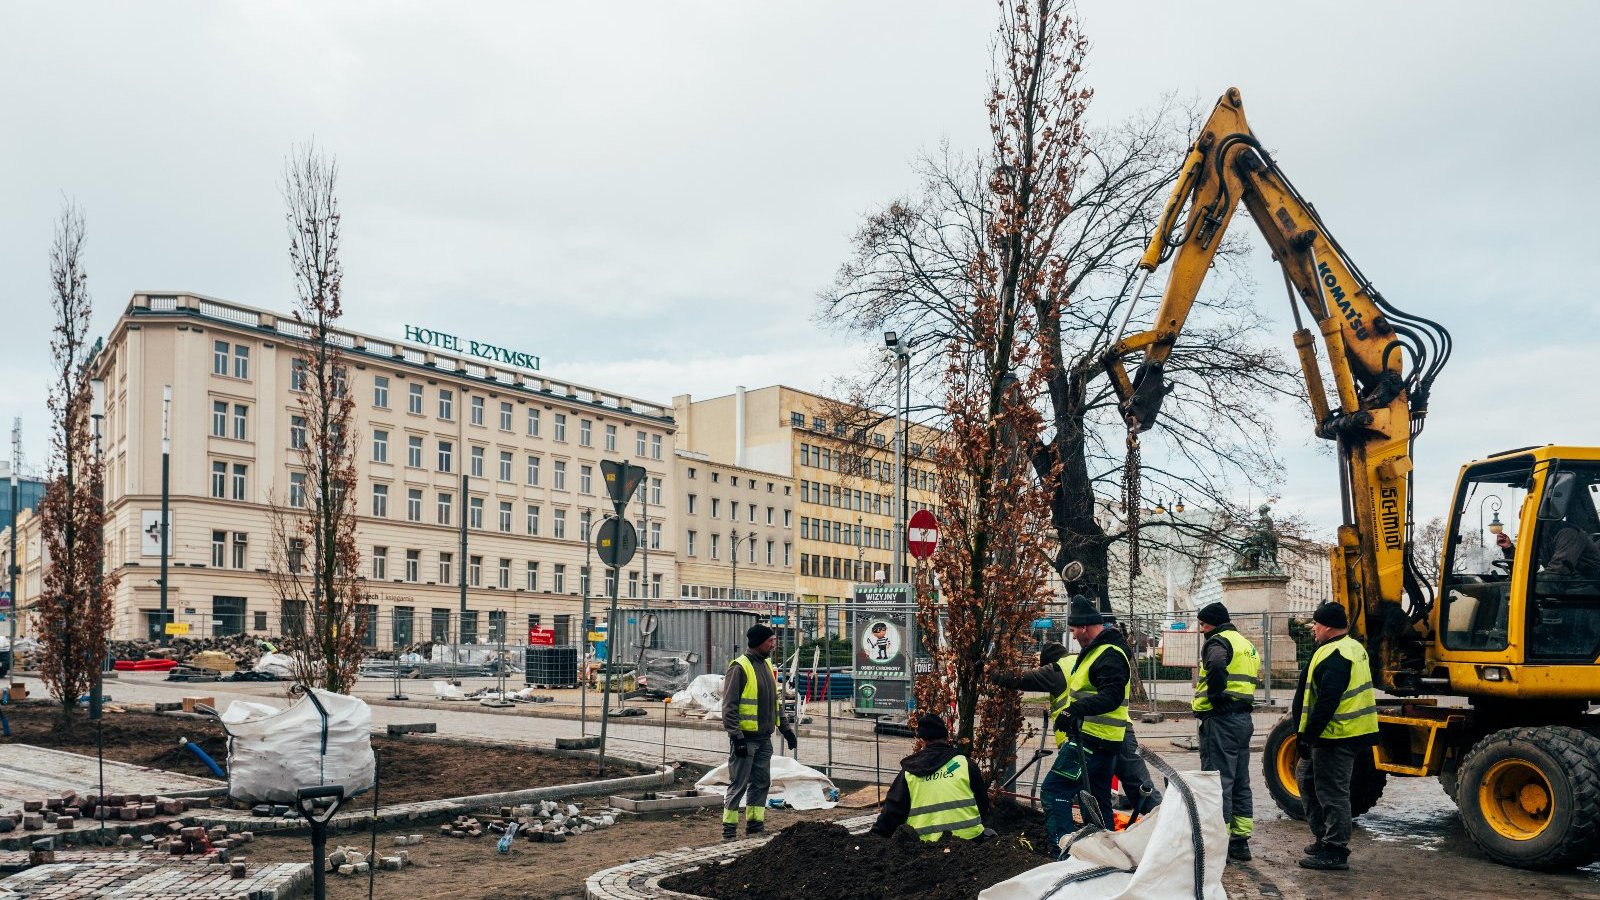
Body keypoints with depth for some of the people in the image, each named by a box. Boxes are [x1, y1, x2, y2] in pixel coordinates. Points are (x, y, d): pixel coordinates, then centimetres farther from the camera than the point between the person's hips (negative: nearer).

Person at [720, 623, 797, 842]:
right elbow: (729, 706, -16)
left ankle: (755, 826, 20)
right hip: (745, 738, -8)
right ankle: (729, 830, 5)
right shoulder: (739, 667, -13)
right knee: (738, 784, -2)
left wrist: (786, 728, 19)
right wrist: (736, 736, -21)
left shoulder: (767, 665, 14)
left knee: (761, 782, 11)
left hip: (764, 738, 8)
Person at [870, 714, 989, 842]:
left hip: (927, 841, 2)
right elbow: (983, 804, 10)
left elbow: (892, 810, 4)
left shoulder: (909, 772, 5)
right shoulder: (965, 764, 1)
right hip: (968, 838, -1)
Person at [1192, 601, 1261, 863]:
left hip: (1220, 720, -9)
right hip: (1244, 719, 10)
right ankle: (1240, 841, 19)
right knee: (1240, 782, 14)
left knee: (1218, 781, -6)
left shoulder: (1218, 642, -9)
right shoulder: (1247, 645, 21)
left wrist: (1214, 696, -18)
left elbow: (1217, 665, -32)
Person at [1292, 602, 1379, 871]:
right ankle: (1325, 838, 26)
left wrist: (1307, 736, -20)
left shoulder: (1334, 656, -20)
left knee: (1332, 792, -3)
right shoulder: (1353, 647, 14)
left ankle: (1335, 852, 5)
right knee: (1306, 777, 20)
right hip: (1352, 731, 11)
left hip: (1336, 737, -11)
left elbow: (1326, 702, -25)